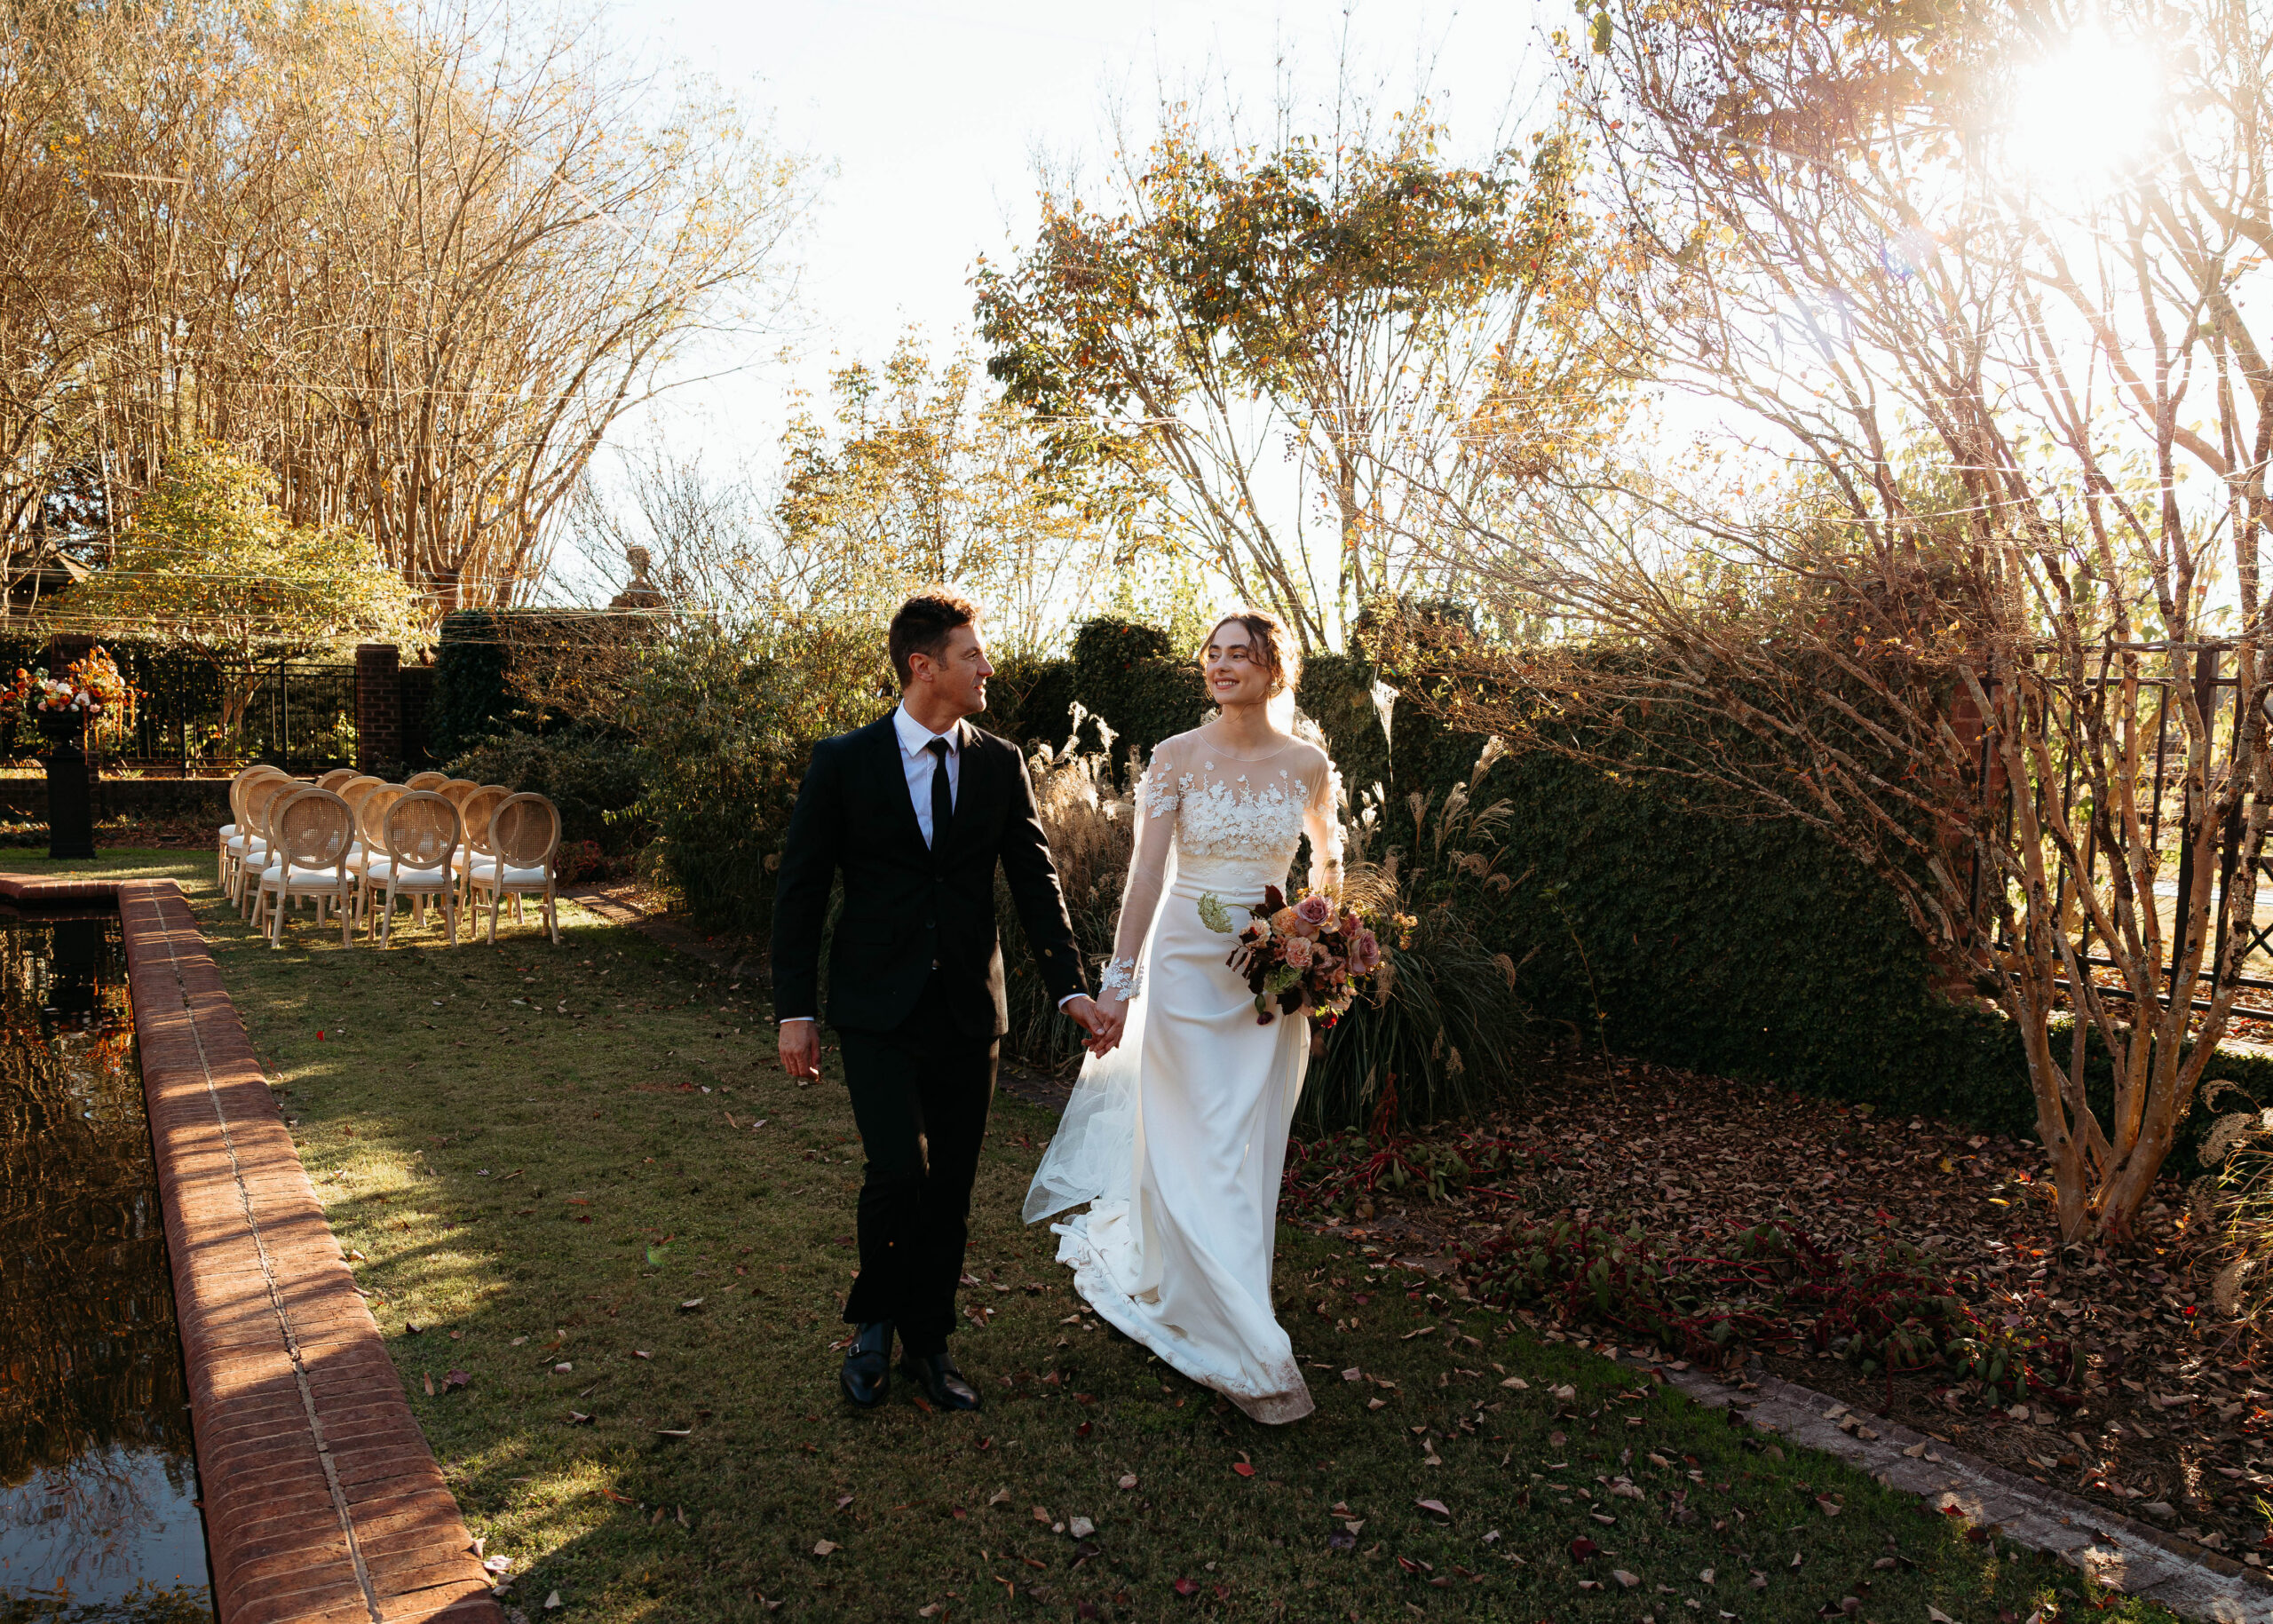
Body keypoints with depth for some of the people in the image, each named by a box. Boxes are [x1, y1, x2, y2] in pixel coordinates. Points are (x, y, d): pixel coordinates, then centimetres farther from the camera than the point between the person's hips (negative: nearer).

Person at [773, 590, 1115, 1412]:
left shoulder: (1001, 765, 5)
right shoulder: (844, 761, -3)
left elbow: (1035, 879, 5)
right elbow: (800, 888, 0)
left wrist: (1070, 986, -5)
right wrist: (795, 1011, -4)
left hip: (969, 1009, 3)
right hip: (877, 1010, -3)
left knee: (952, 1187, 8)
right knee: (900, 1169, -14)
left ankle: (927, 1344, 28)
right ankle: (874, 1323, 14)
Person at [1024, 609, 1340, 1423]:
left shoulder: (1309, 765, 1)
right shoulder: (1177, 758, -5)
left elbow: (1328, 859, 16)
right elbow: (1146, 874, -7)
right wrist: (1119, 977, -10)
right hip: (1187, 967, -2)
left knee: (1251, 1149, 10)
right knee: (1200, 1149, -2)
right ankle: (1246, 1348, 7)